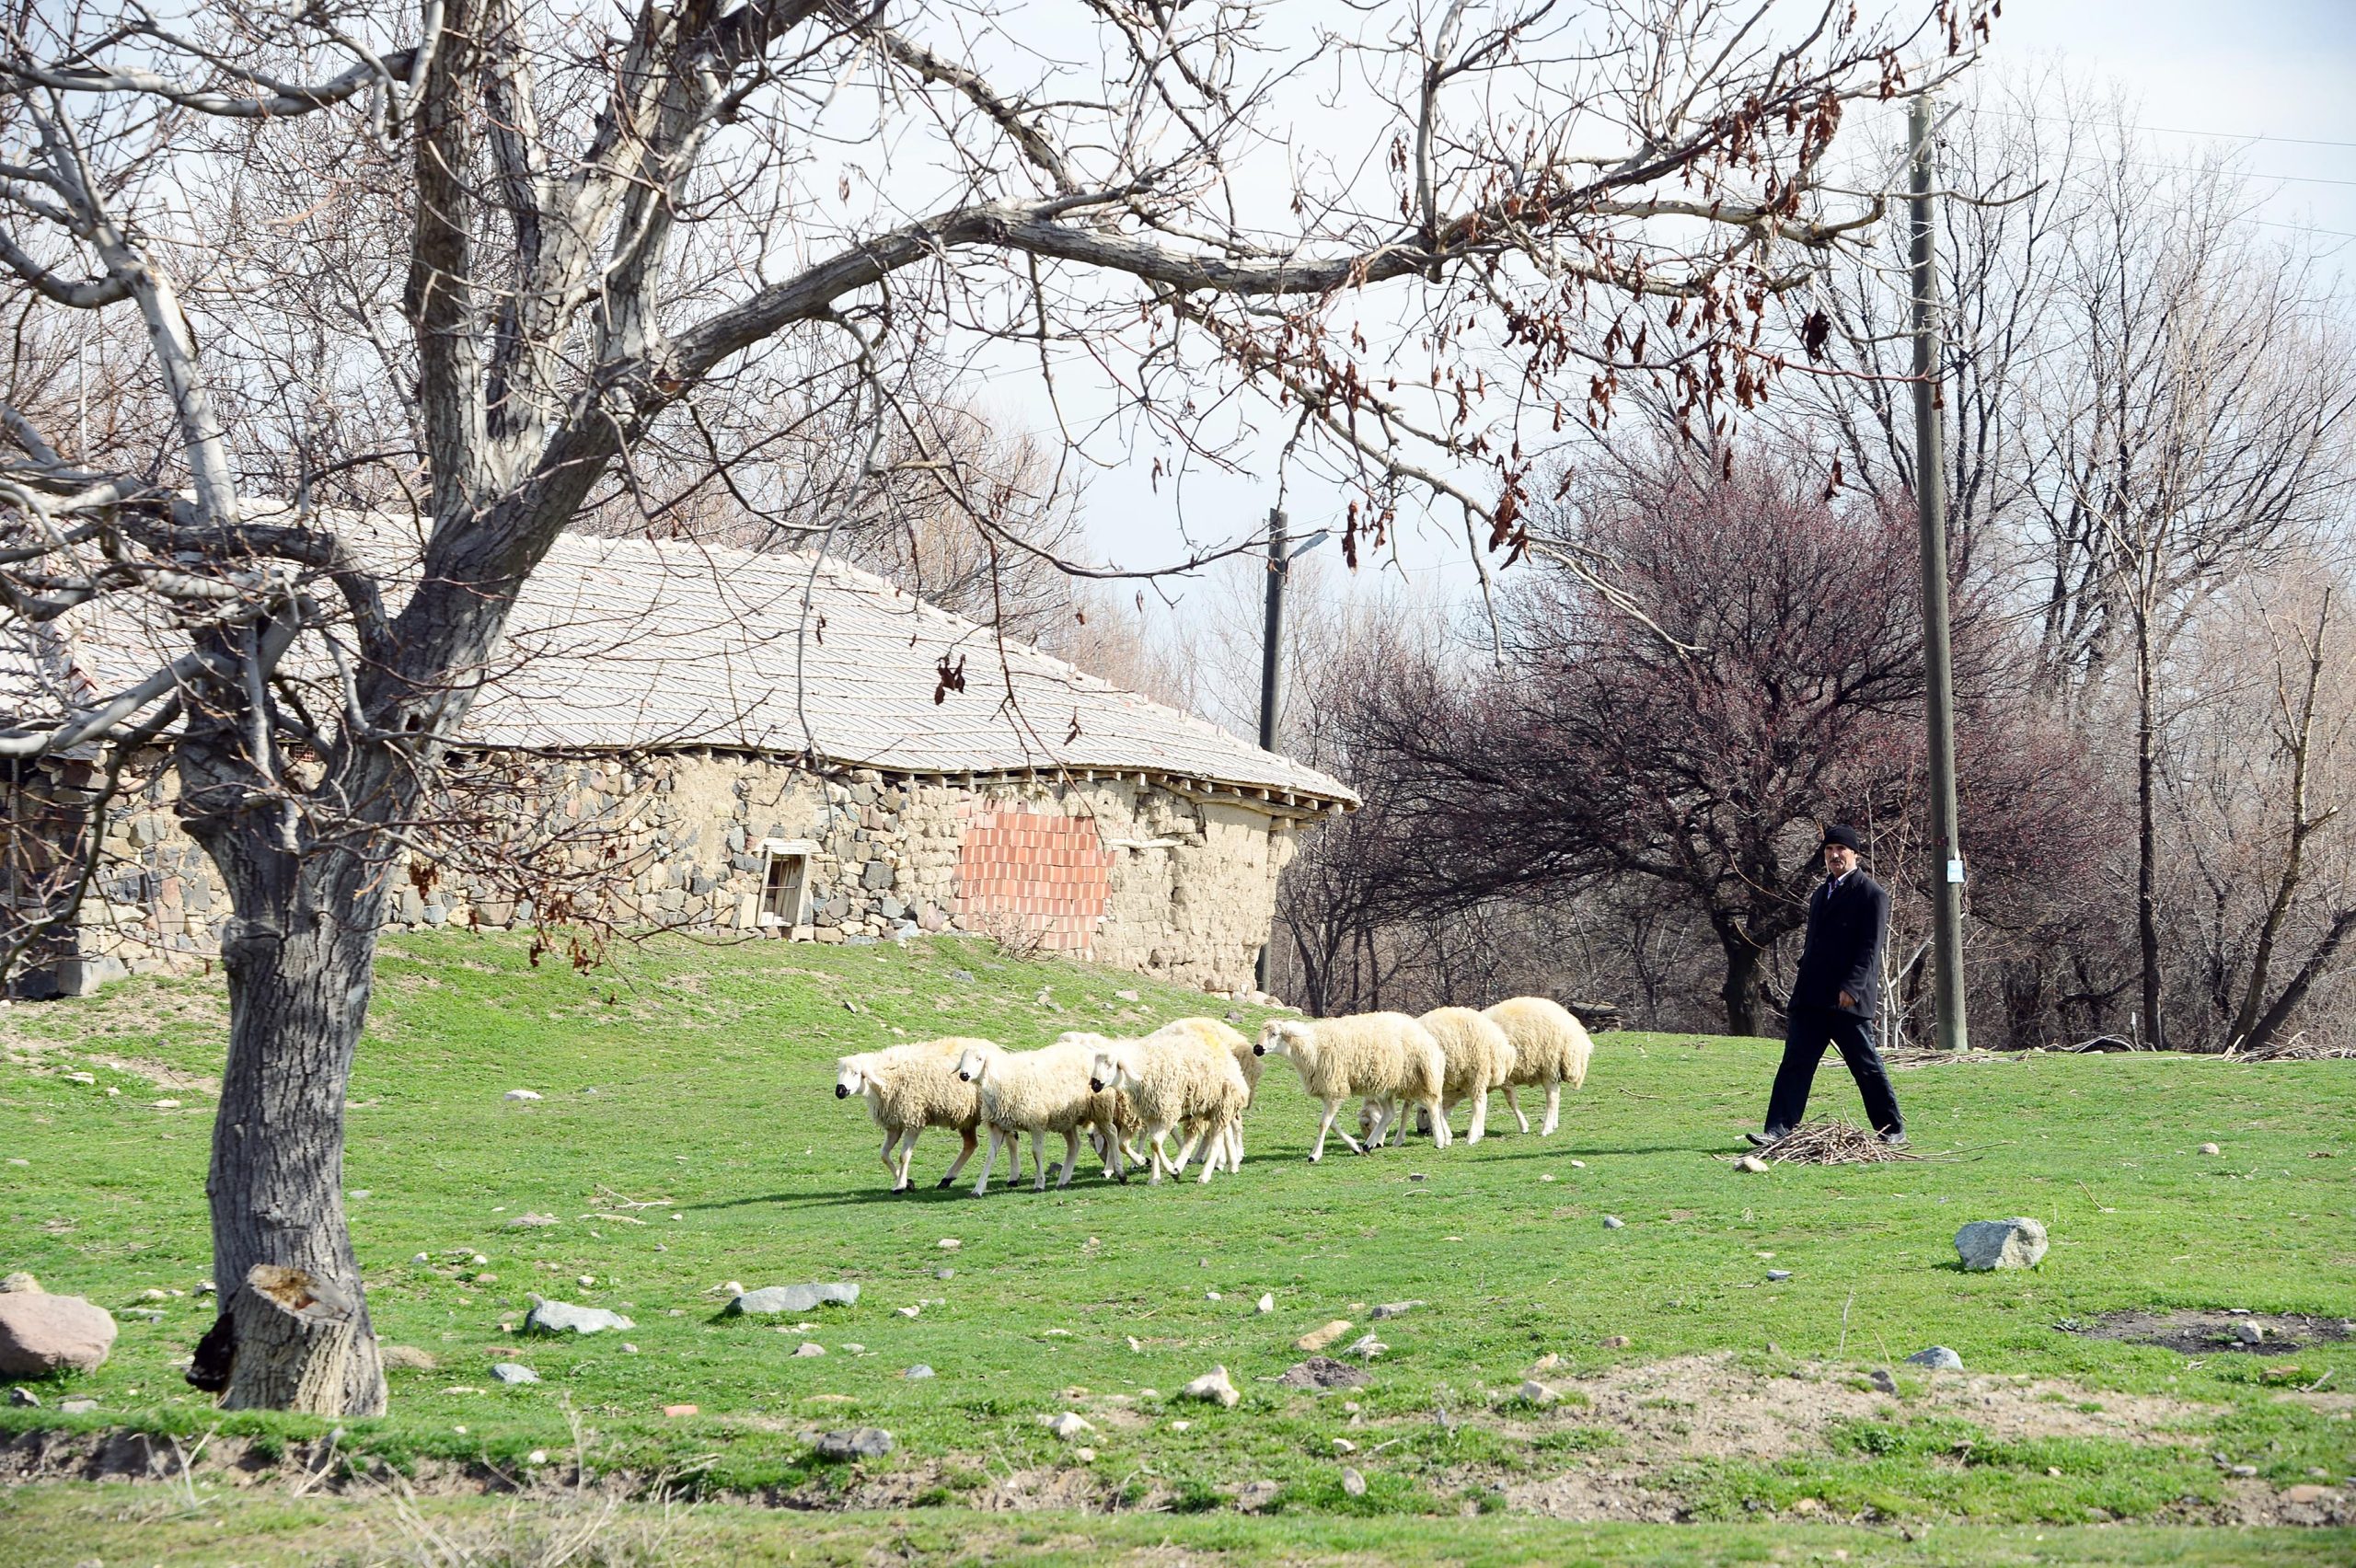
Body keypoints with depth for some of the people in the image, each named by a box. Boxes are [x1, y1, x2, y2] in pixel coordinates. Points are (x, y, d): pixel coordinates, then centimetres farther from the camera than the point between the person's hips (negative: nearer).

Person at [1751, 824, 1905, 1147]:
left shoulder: (1871, 895, -4)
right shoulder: (1820, 895, 21)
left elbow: (1871, 947, -12)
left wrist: (1851, 987, -21)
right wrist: (1802, 984, 17)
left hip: (1848, 999, -7)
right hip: (1812, 998, 7)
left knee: (1867, 1066, 1)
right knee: (1795, 1063, -3)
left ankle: (1893, 1131, 13)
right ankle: (1778, 1130, -7)